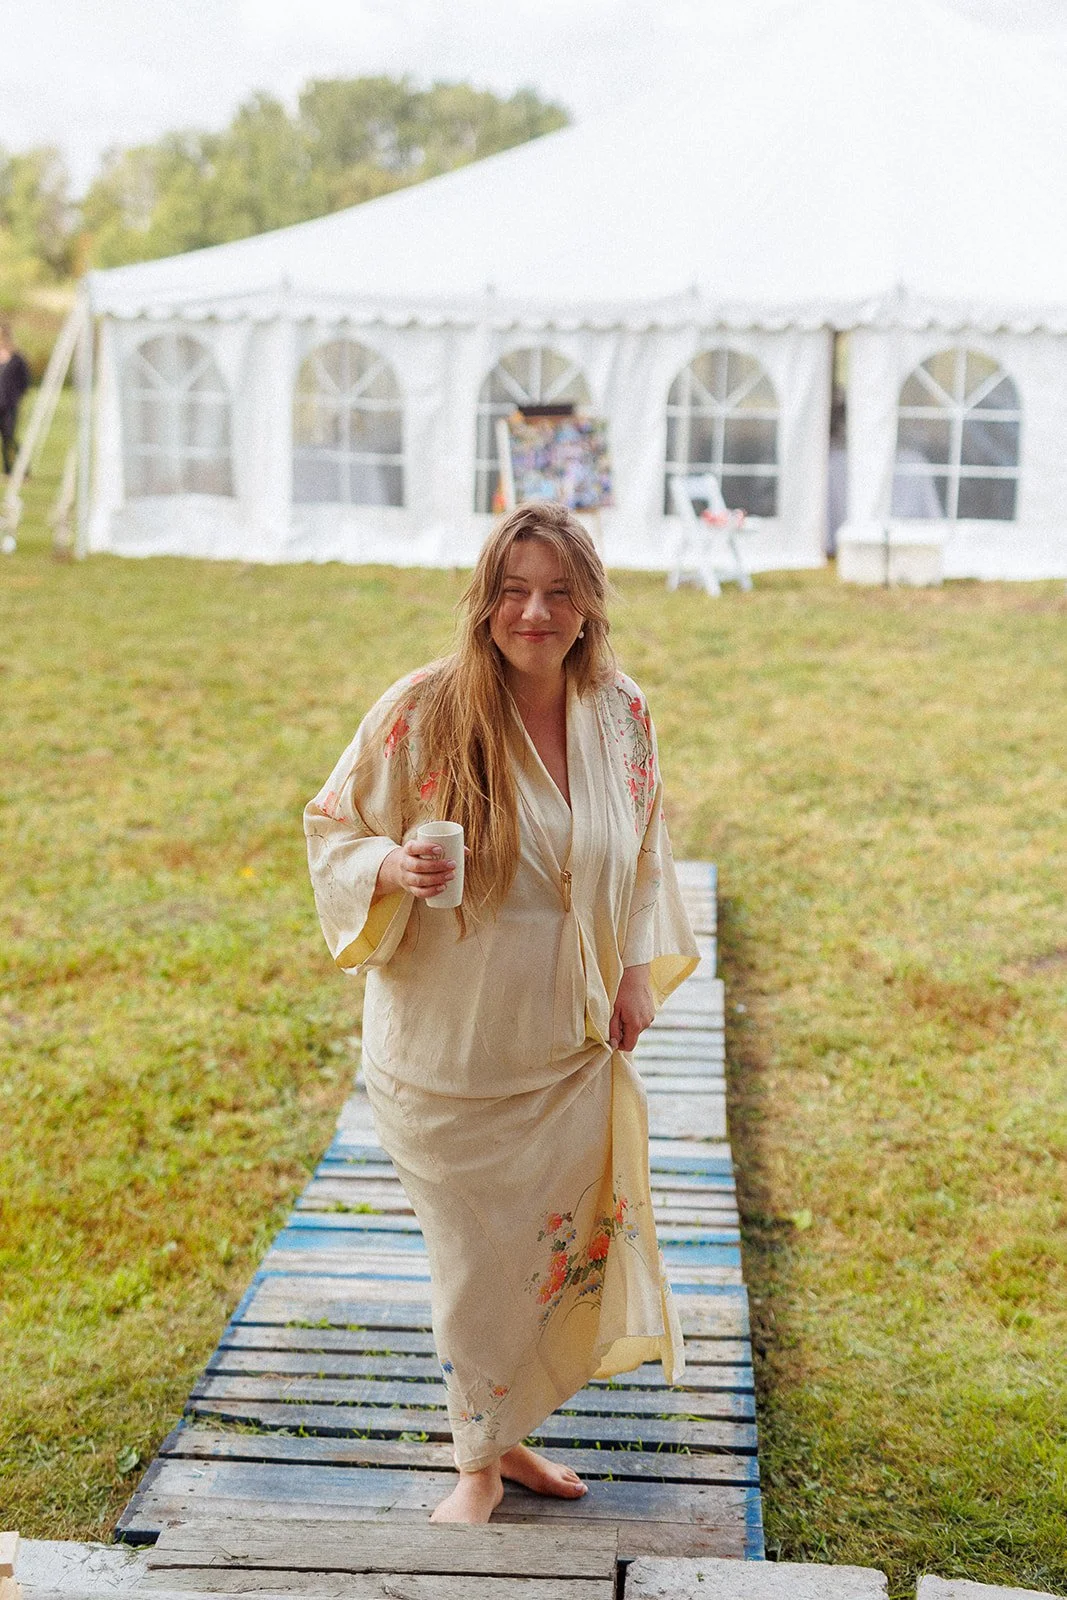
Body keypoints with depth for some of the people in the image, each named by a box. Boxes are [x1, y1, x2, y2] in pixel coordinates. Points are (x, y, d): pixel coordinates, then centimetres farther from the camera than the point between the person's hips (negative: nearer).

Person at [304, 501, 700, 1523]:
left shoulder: (622, 717, -2)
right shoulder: (421, 712, -15)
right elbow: (335, 828, -6)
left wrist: (640, 969, 3)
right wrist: (394, 870, -27)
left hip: (572, 1046, 4)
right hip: (451, 1046, -4)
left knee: (557, 1246, 15)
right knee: (476, 1259, 8)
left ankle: (504, 1432, 39)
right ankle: (479, 1464, 31)